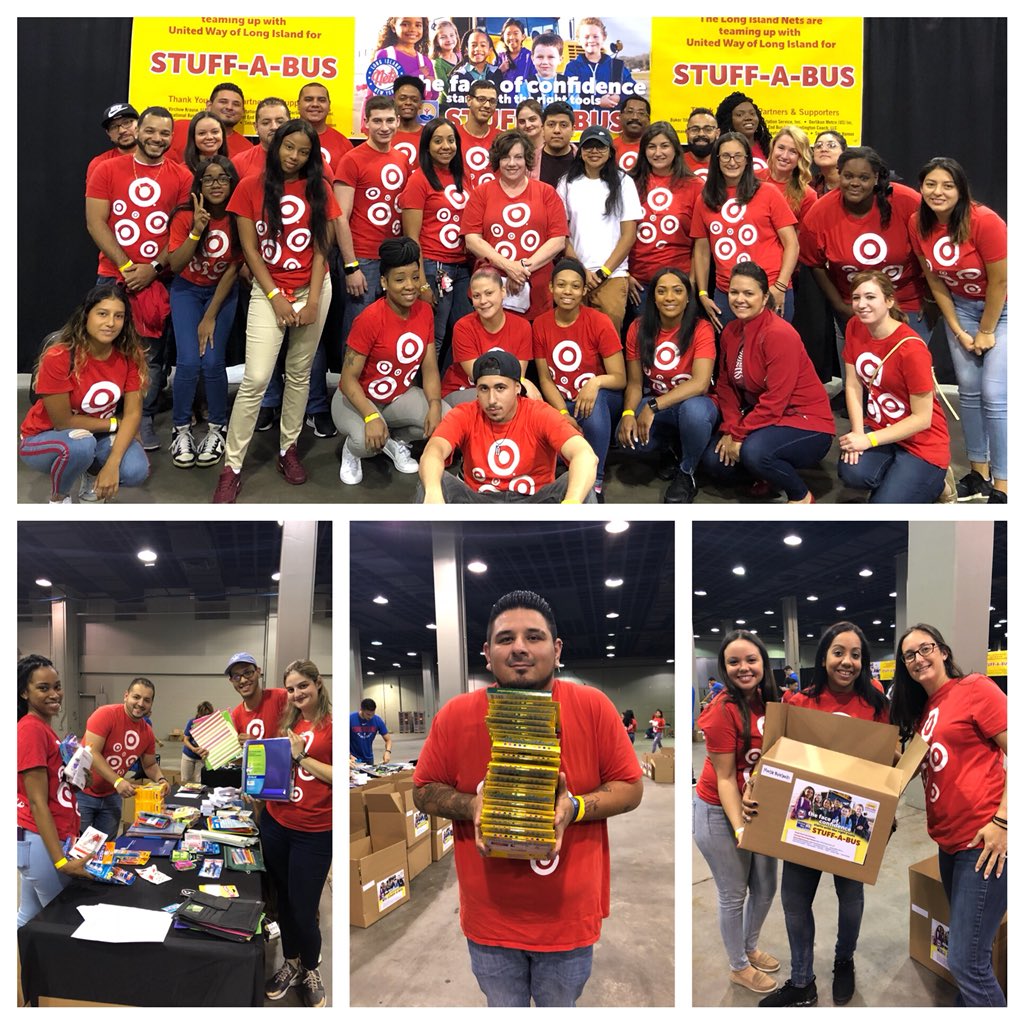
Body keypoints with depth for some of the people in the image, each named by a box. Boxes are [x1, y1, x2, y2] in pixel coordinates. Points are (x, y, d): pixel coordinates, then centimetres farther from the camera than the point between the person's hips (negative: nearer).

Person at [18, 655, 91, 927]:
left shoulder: (43, 728, 11)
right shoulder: (31, 730, -17)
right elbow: (37, 802, -21)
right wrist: (61, 861, -24)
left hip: (55, 836, 9)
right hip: (43, 841, -9)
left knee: (30, 919, 16)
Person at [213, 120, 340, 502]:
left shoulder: (319, 190, 3)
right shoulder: (250, 187, -2)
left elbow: (321, 248, 1)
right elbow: (249, 248, -3)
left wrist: (313, 299, -8)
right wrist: (275, 296, -10)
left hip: (313, 290, 3)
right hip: (268, 291, -2)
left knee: (299, 373, 9)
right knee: (256, 379, -10)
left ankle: (289, 449, 23)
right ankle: (232, 467, -4)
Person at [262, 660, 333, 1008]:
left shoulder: (331, 724, -10)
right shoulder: (287, 723, 9)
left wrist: (301, 757, -17)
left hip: (313, 833, -6)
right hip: (274, 823, 6)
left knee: (303, 908, 2)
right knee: (283, 900, 18)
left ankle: (311, 971, 26)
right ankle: (291, 963, 37)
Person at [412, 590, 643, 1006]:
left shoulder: (593, 707, -9)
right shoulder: (455, 715, -7)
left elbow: (631, 788, -3)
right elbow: (424, 792, 3)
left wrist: (576, 808, -21)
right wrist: (471, 806, -17)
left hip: (568, 912, 0)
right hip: (490, 913, 1)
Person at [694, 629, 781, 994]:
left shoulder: (766, 699, -4)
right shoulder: (723, 710, -25)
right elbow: (725, 777, -21)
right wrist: (739, 829, -23)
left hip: (760, 808, 7)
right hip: (720, 813, -7)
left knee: (766, 887, 20)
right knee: (734, 894, 10)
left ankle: (750, 947, 46)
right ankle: (738, 967, 32)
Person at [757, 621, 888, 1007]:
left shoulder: (874, 704, -7)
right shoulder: (799, 702, -8)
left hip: (853, 817, 0)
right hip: (803, 815, 0)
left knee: (851, 895, 16)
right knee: (794, 897, 7)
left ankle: (844, 963, 44)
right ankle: (802, 983, 26)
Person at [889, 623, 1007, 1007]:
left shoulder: (975, 688, -7)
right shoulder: (922, 711, 17)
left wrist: (1002, 821, -18)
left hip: (984, 840, -9)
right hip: (950, 841, 9)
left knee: (965, 961, -8)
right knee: (971, 951, 18)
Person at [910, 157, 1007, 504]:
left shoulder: (985, 221, -28)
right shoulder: (918, 225, -12)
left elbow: (999, 282, -21)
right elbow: (935, 282, -4)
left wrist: (986, 333, -13)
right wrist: (958, 331, -5)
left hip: (1001, 308, -5)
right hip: (961, 306, 5)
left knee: (994, 394, -11)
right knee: (969, 389, 6)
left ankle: (1001, 485, -6)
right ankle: (979, 470, 20)